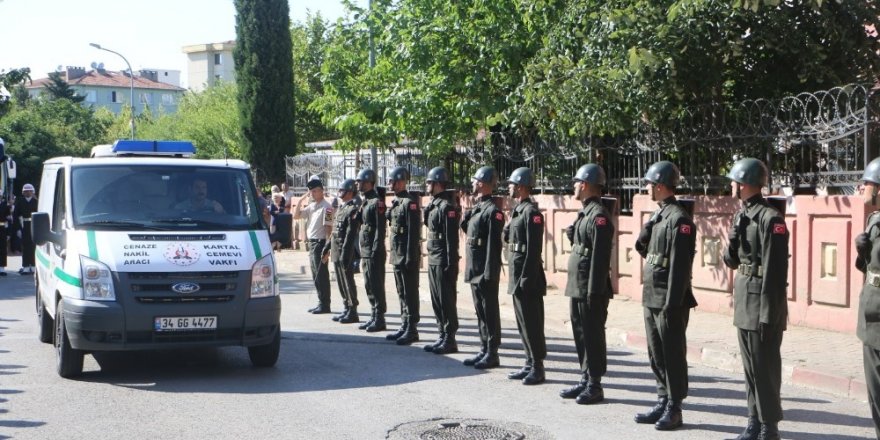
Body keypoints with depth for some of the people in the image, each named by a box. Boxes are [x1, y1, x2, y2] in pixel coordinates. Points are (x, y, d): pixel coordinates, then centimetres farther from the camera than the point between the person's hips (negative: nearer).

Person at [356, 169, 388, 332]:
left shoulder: (377, 202, -12)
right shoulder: (365, 202, 15)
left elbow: (380, 229, -17)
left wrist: (375, 251, -20)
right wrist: (362, 252, 15)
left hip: (374, 253, -9)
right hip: (365, 252, 9)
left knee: (376, 286, -4)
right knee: (369, 286, 12)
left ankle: (379, 320, 0)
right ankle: (374, 317, 19)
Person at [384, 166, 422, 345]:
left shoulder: (409, 202, -13)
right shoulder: (395, 202, 14)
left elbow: (414, 232, -18)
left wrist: (410, 258, -20)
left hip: (408, 256, -9)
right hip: (397, 255, 9)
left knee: (410, 294, -4)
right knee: (402, 294, 14)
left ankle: (412, 330, 1)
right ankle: (404, 327, 21)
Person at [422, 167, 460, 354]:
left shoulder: (447, 206, -15)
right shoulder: (434, 205, 13)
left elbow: (452, 238, -18)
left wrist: (450, 265, -20)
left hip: (443, 263, -9)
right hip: (433, 261, 9)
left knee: (447, 302, -3)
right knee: (437, 301, 13)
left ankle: (450, 340, 3)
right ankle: (442, 337, 21)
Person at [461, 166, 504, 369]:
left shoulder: (492, 211, -15)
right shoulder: (476, 208, 14)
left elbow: (494, 244, -19)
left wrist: (489, 274, -21)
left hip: (486, 271, -9)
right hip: (474, 271, 9)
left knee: (490, 313, -1)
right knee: (480, 312, 14)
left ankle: (492, 354, 6)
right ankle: (484, 350, 22)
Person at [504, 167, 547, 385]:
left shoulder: (531, 212, -15)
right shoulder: (518, 210, 14)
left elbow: (534, 249, -20)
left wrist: (526, 279, -21)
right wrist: (515, 277, 16)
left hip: (527, 274, -10)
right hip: (517, 272, 10)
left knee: (532, 323, -3)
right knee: (523, 322, 14)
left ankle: (537, 368, 3)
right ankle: (530, 364, 23)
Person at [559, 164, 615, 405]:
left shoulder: (599, 216, -16)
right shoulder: (585, 213, 14)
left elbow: (600, 257, -21)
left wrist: (594, 292, -22)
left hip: (590, 288, -10)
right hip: (577, 286, 10)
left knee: (593, 336, -2)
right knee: (581, 334, 15)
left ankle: (595, 386, 5)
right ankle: (585, 380, 24)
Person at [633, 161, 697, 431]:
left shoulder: (679, 219, -15)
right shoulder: (658, 215, 13)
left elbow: (680, 265, -19)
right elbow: (642, 249, 18)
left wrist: (671, 304, -21)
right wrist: (648, 227, -1)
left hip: (669, 300, -9)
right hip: (651, 297, 9)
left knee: (673, 356, 0)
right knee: (656, 356, 15)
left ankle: (674, 410, 8)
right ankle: (663, 403, 24)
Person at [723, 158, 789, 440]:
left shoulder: (770, 218, -16)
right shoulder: (741, 215, 10)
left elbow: (776, 270, -18)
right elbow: (732, 261, 13)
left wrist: (768, 313, -19)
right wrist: (732, 243, -8)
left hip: (763, 304, -9)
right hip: (744, 301, 9)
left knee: (765, 369, -1)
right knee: (750, 367, 14)